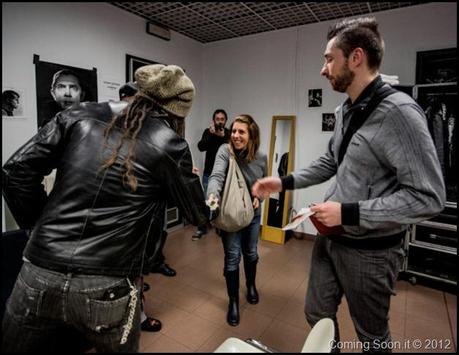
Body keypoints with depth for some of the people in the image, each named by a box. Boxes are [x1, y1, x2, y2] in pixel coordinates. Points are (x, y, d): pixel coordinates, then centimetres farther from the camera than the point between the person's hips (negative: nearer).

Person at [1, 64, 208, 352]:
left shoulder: (81, 115, 3)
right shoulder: (169, 145, -5)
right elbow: (198, 216, 6)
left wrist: (39, 226, 12)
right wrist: (209, 208, 28)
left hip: (39, 275, 3)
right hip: (108, 290, -2)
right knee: (121, 348, 27)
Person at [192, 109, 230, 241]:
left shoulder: (229, 133, 1)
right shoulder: (208, 131, 4)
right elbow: (201, 147, -11)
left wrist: (223, 137, -21)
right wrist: (211, 134, -21)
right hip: (209, 173, 1)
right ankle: (201, 229, 13)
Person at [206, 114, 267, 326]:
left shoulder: (261, 158, -7)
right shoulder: (225, 151, -18)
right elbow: (216, 176, -33)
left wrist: (258, 197, -12)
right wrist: (213, 195, -53)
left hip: (252, 214, 3)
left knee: (251, 253, 20)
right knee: (232, 257, 3)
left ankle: (251, 285, 48)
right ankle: (233, 301, 24)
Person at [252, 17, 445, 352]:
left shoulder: (398, 111, -21)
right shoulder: (345, 111, 5)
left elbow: (428, 197, -23)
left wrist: (349, 212, -25)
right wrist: (284, 182, 6)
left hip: (369, 250, -7)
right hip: (330, 237, 7)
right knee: (317, 315, 22)